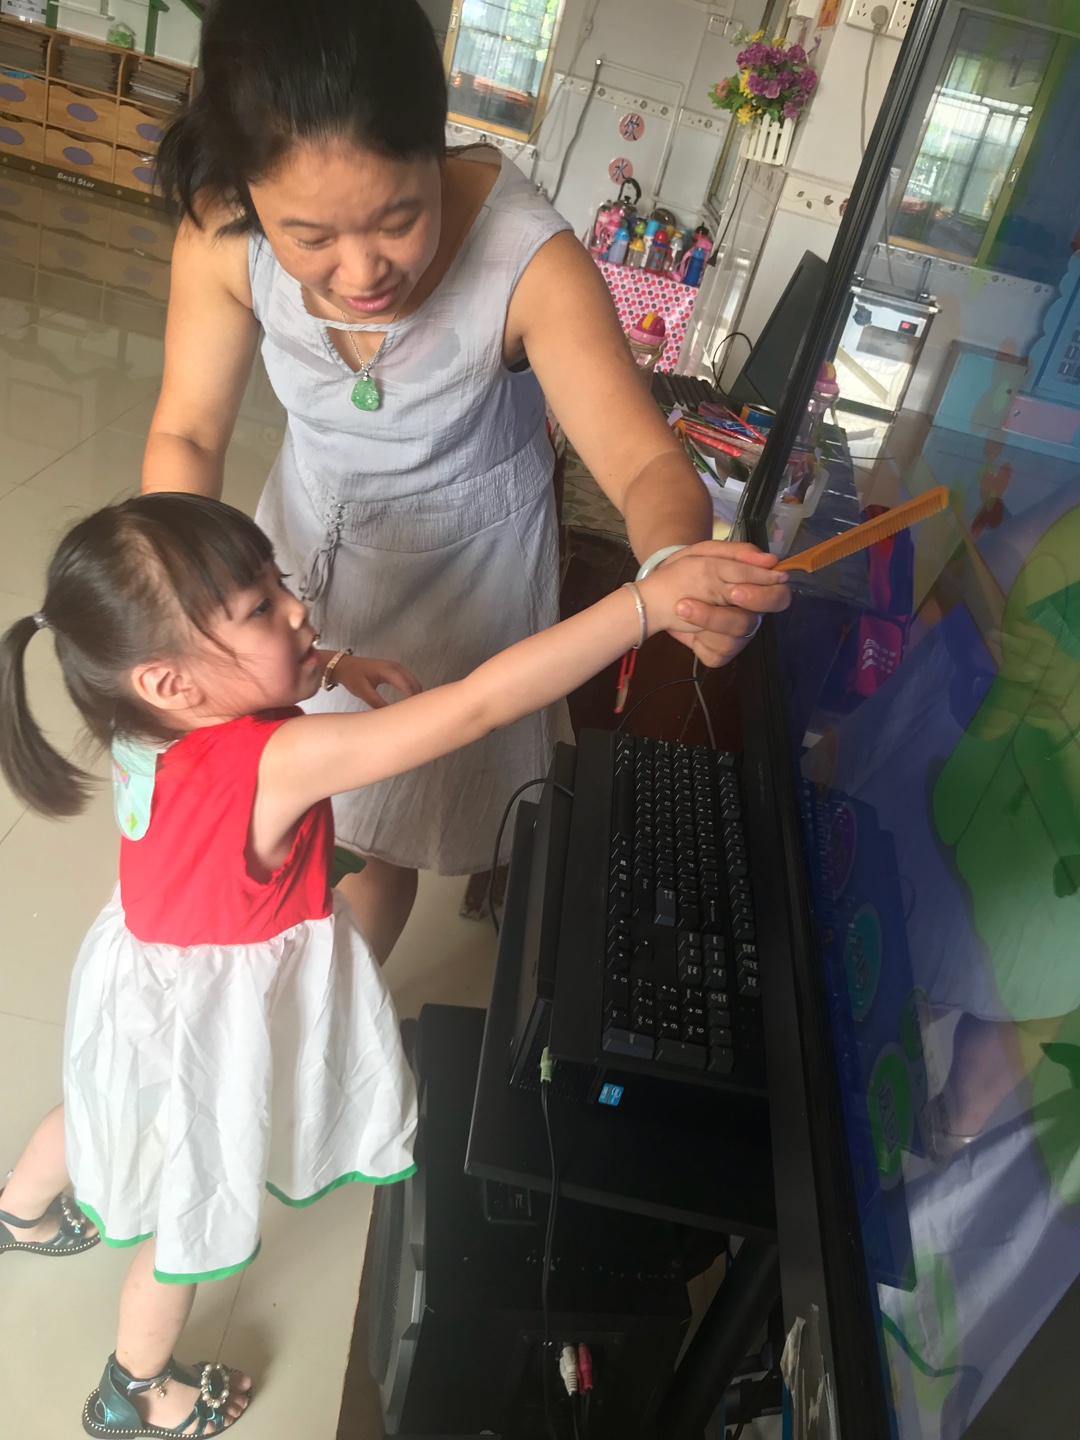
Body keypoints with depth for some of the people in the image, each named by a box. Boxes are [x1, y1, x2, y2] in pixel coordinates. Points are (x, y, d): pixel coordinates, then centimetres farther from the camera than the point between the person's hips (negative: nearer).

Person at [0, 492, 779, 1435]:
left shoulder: (152, 719, -18)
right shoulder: (278, 762, -43)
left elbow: (235, 685, 8)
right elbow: (478, 705, -49)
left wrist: (324, 671, -8)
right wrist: (651, 601, -48)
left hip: (156, 973, 7)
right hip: (210, 1018, -7)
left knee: (105, 1106, 37)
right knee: (192, 1221, 22)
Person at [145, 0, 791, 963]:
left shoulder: (530, 260, -35)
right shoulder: (225, 234, -26)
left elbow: (644, 462, -37)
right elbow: (187, 435, -15)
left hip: (465, 555, -3)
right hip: (312, 523, 3)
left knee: (395, 824, 14)